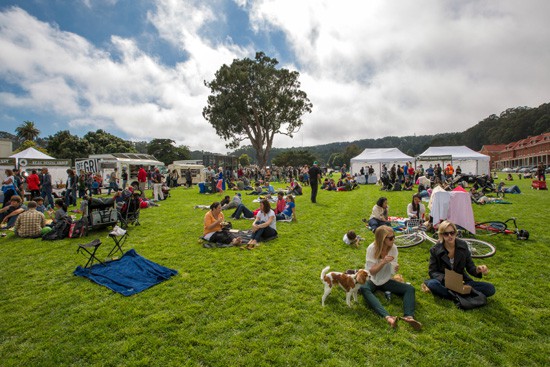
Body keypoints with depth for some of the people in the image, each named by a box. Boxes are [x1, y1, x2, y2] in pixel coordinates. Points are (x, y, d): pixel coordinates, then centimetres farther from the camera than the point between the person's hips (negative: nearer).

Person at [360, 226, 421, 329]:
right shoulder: (372, 248, -19)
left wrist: (396, 267, -25)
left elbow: (393, 269, 0)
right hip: (372, 281, -4)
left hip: (386, 281, 4)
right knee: (363, 289, -37)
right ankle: (387, 317, -53)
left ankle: (409, 316, -41)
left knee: (410, 289, -17)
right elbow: (371, 271, -16)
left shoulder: (393, 248, -8)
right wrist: (384, 262, -31)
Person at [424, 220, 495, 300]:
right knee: (432, 284, -36)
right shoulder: (435, 250, -10)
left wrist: (477, 270, -22)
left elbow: (470, 267, 2)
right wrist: (445, 278, -26)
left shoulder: (463, 245, -3)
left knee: (490, 288, -19)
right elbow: (432, 272, -7)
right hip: (444, 282, -4)